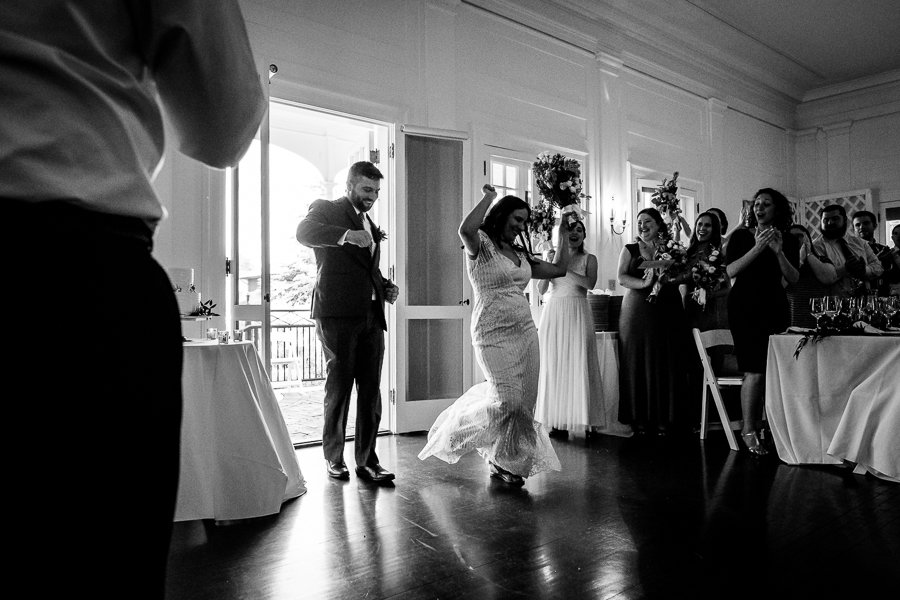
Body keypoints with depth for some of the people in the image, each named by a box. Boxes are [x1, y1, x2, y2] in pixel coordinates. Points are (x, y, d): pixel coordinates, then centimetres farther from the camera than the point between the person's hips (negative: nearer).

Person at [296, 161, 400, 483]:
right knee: (338, 387, 1)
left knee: (371, 391, 4)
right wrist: (347, 235, -31)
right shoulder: (326, 209, 3)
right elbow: (304, 232, -19)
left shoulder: (370, 224, 24)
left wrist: (386, 287, 13)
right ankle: (334, 458, 16)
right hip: (338, 314, -6)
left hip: (371, 316, 6)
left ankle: (367, 460, 11)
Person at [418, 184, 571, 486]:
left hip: (526, 331, 7)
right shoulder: (481, 244, -3)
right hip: (494, 333, -7)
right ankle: (456, 426, 14)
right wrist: (488, 197, -13)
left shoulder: (520, 254, 19)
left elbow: (559, 269, 22)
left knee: (525, 400, 5)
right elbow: (466, 229, -27)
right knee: (508, 399, -13)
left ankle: (503, 461, 22)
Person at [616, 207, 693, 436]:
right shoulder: (629, 250, 10)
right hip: (637, 312, 0)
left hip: (668, 312, 1)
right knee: (638, 363, -2)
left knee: (666, 364, 0)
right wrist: (644, 283, -19)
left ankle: (664, 418, 8)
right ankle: (640, 419, 5)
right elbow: (622, 278, -2)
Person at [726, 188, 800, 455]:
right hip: (746, 306, -3)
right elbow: (730, 271, -8)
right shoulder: (741, 236, 4)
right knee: (756, 371, -11)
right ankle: (748, 430, -2)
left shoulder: (789, 241, 10)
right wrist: (757, 248, -17)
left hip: (775, 306, 3)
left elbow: (793, 278, 1)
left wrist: (779, 252, -13)